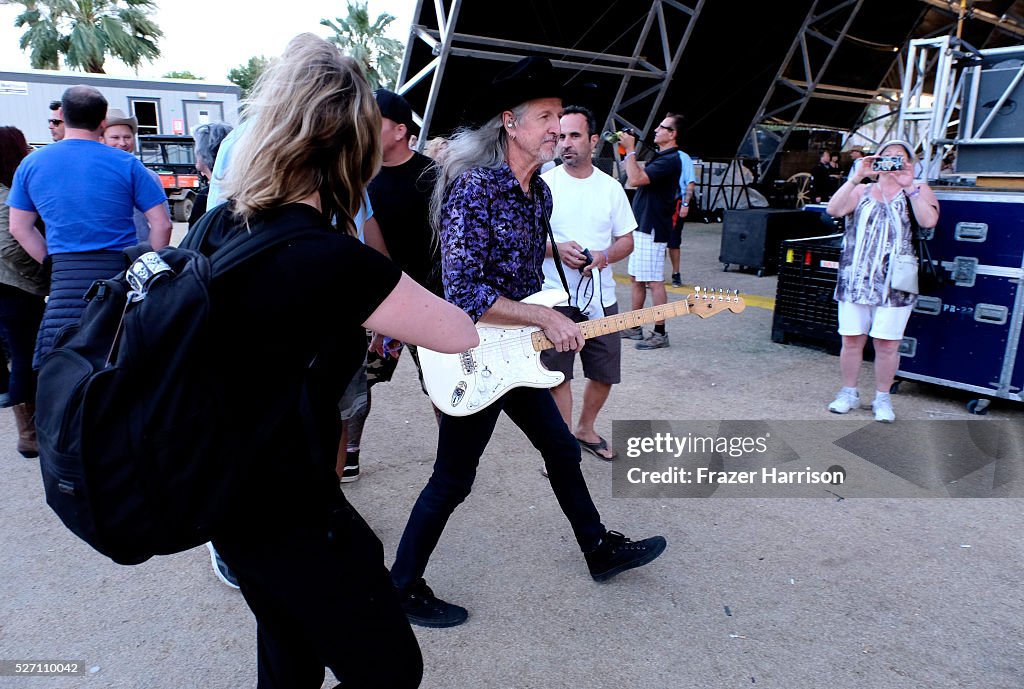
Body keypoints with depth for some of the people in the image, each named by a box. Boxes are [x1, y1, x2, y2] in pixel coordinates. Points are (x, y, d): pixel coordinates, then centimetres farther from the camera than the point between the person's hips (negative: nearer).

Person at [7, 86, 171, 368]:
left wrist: (54, 263, 18)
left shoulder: (31, 164, 9)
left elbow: (19, 228, 14)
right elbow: (161, 224, -2)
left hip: (66, 280, 2)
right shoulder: (126, 164, 0)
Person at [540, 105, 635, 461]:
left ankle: (585, 429, 35)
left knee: (604, 374, 12)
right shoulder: (543, 184, -2)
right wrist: (556, 248, -19)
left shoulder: (611, 187, 6)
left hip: (601, 296, 4)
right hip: (555, 298, -3)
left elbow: (626, 241, 9)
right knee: (559, 375, -1)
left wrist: (604, 257, -12)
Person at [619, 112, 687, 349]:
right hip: (642, 226, 11)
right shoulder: (660, 156, 17)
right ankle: (634, 327, 24)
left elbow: (636, 179, -24)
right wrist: (629, 150, 14)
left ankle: (659, 333, -1)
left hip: (652, 229, -11)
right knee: (636, 279, 14)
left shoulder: (670, 160, -16)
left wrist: (630, 149, -14)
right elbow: (638, 178, 21)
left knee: (654, 282, -7)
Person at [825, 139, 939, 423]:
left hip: (894, 284, -1)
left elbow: (928, 221, -9)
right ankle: (849, 393, 20)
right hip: (855, 279, 2)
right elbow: (834, 210, -7)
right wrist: (857, 177, -10)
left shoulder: (918, 190, 10)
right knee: (851, 340, 5)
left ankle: (882, 399, 15)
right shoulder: (861, 191, 13)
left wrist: (909, 187, -10)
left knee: (887, 344, 0)